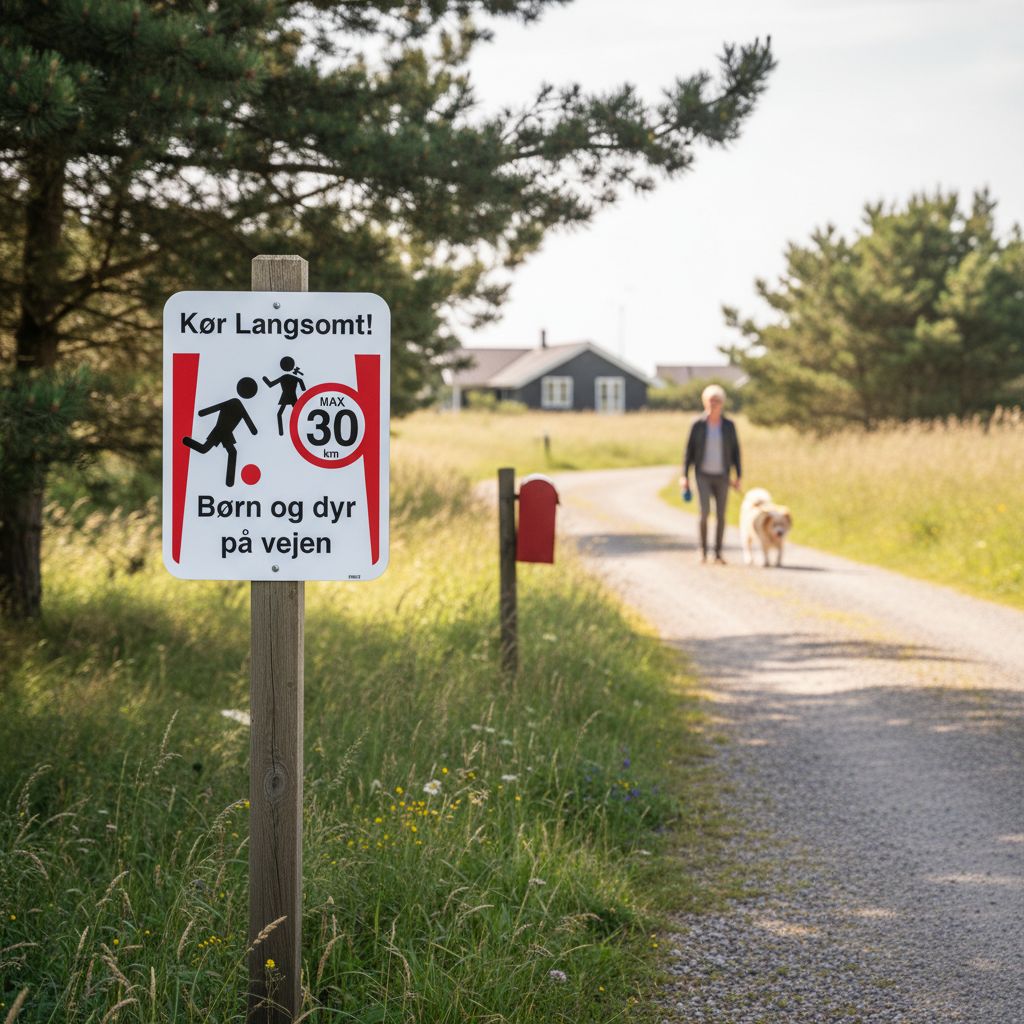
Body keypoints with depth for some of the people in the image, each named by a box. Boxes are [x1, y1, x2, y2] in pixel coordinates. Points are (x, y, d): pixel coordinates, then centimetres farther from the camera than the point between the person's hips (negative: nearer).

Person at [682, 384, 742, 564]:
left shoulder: (729, 426, 0)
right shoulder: (698, 425, -3)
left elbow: (735, 451, 5)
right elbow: (689, 451, 1)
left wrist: (739, 476, -3)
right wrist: (685, 476, -4)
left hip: (722, 477, 2)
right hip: (703, 476, -2)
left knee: (721, 515, 1)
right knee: (704, 511, -17)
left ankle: (718, 553, 11)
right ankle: (703, 549, -1)